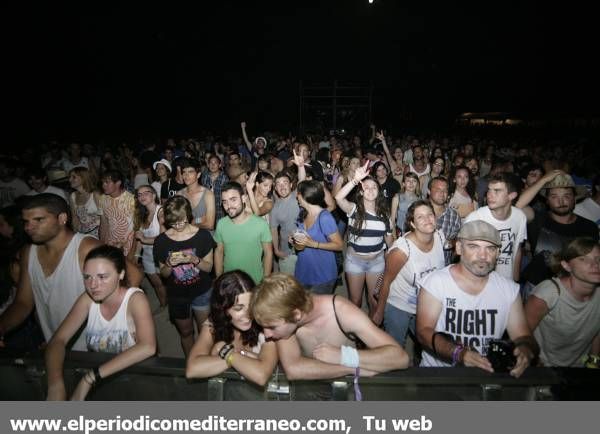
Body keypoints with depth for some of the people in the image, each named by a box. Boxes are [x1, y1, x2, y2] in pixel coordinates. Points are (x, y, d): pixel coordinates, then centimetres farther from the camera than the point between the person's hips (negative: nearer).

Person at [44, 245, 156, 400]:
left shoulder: (135, 299, -18)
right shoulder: (87, 299, -5)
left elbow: (147, 347, -31)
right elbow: (58, 340, -8)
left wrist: (90, 377, -31)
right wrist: (55, 385, -25)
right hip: (96, 382, 4)